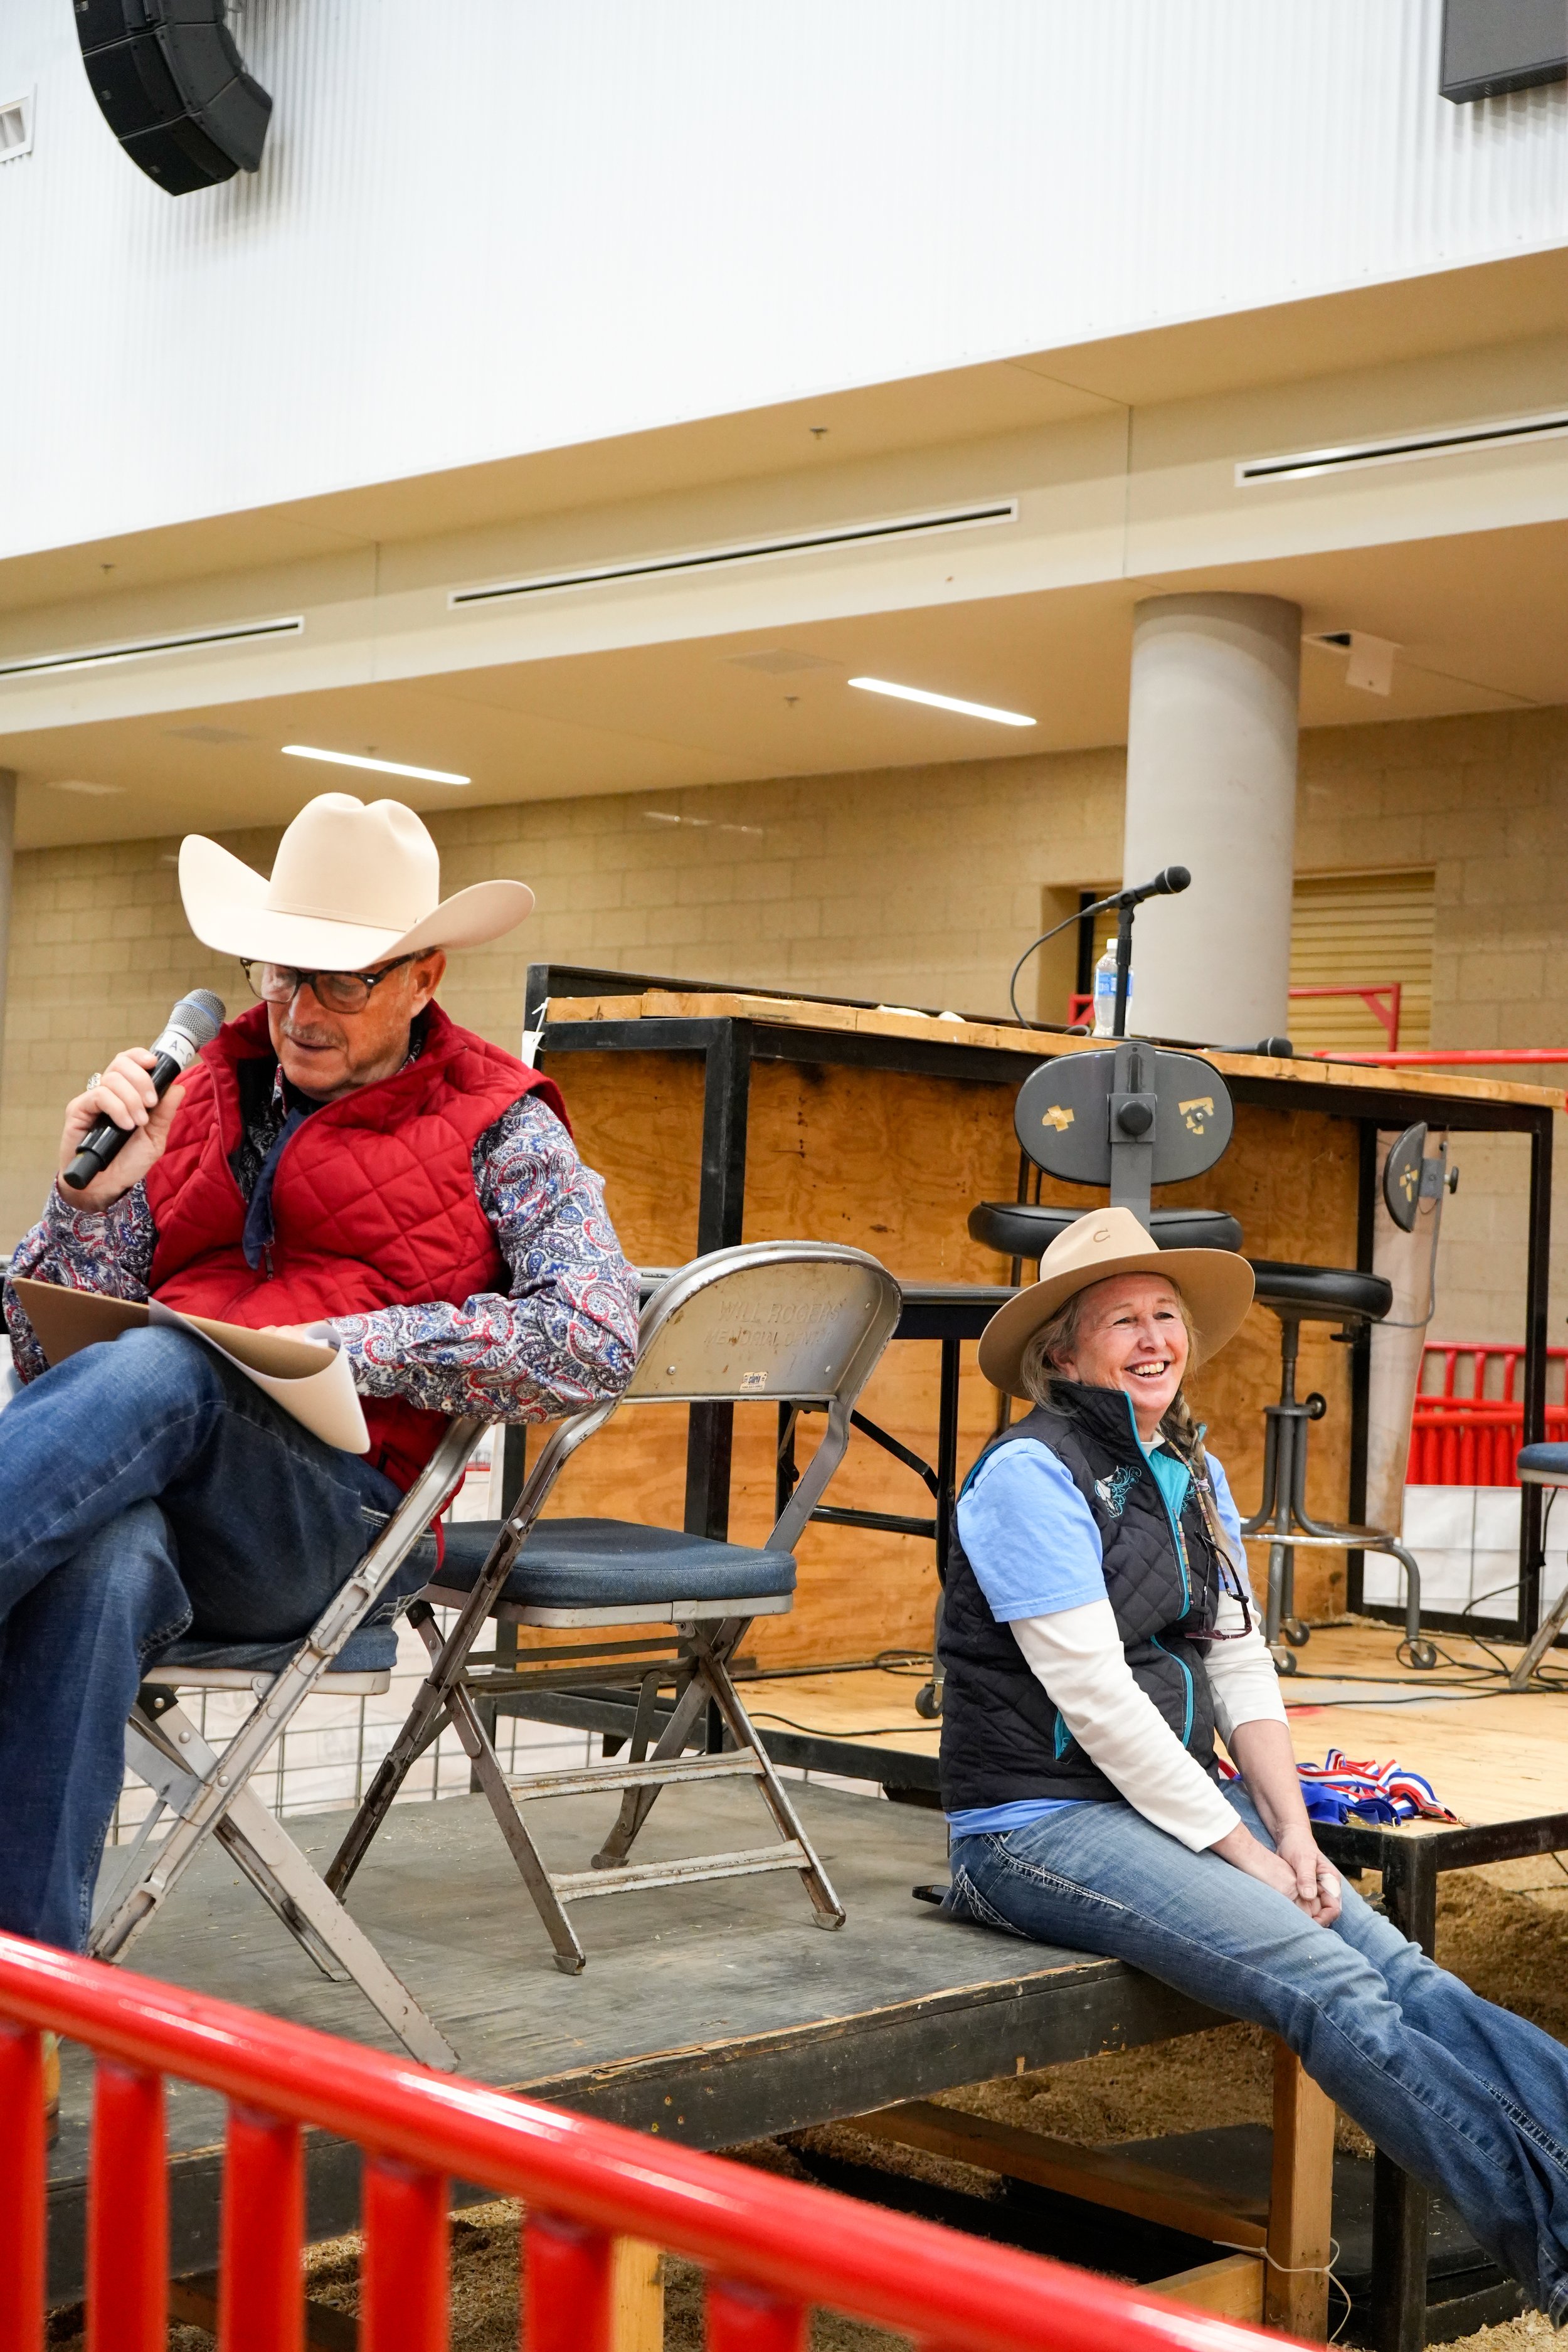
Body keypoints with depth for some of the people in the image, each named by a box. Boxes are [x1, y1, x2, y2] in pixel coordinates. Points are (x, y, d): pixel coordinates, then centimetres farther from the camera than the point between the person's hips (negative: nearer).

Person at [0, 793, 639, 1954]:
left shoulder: (498, 1129, 10)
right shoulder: (200, 1102, 22)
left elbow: (596, 1339, -8)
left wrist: (348, 1345, -10)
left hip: (338, 1519, -2)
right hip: (129, 1495, 3)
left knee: (164, 1372, -35)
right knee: (97, 1567, -37)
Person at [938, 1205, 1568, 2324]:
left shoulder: (1194, 1473, 13)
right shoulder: (1031, 1474, -12)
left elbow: (1240, 1664, 12)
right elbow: (1097, 1697, -17)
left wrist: (1292, 1831, -3)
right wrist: (1246, 1853, -15)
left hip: (1177, 1800, 8)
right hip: (1044, 1823, -8)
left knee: (1401, 1968, -15)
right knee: (1327, 1985, -25)